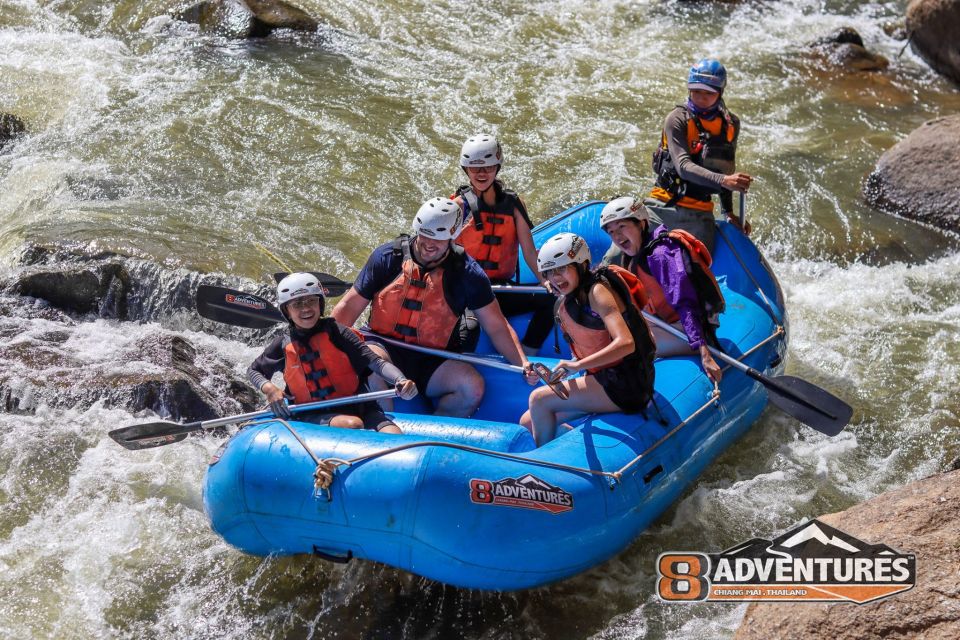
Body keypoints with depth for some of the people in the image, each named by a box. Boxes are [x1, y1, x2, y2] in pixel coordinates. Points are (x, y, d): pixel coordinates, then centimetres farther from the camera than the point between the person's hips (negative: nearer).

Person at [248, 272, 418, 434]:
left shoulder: (335, 332, 0)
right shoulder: (283, 345, 6)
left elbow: (375, 362, -9)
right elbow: (254, 370, 23)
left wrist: (400, 381, -28)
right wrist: (268, 389, 0)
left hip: (355, 407, 0)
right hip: (313, 415, 0)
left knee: (395, 437, -28)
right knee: (352, 425, -34)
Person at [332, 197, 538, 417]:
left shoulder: (467, 273, -2)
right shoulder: (387, 257, -2)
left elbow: (497, 327, 2)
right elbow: (349, 307, 2)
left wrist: (523, 364, -12)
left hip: (433, 362, 1)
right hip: (385, 347, -1)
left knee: (473, 388, -27)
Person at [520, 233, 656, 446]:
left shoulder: (597, 291, -16)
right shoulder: (566, 303, 11)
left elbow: (625, 343, -29)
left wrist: (577, 365, -30)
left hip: (625, 386, -9)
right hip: (604, 380, 9)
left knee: (539, 399, -15)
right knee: (528, 423, 5)